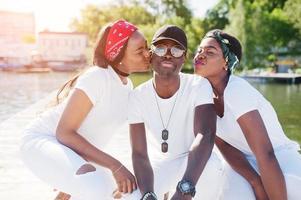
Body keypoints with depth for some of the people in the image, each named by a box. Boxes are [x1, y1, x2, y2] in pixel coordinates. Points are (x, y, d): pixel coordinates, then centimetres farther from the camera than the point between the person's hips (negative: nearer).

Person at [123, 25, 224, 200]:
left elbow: (205, 136, -39)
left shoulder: (199, 86, -23)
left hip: (192, 162, -1)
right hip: (158, 165, 2)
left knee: (212, 164, -34)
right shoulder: (138, 96, -17)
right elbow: (139, 154, -19)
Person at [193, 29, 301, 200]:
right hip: (244, 162, 5)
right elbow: (224, 145, -8)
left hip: (280, 158, -4)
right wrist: (256, 183, -21)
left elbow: (266, 155, -30)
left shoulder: (237, 90, -26)